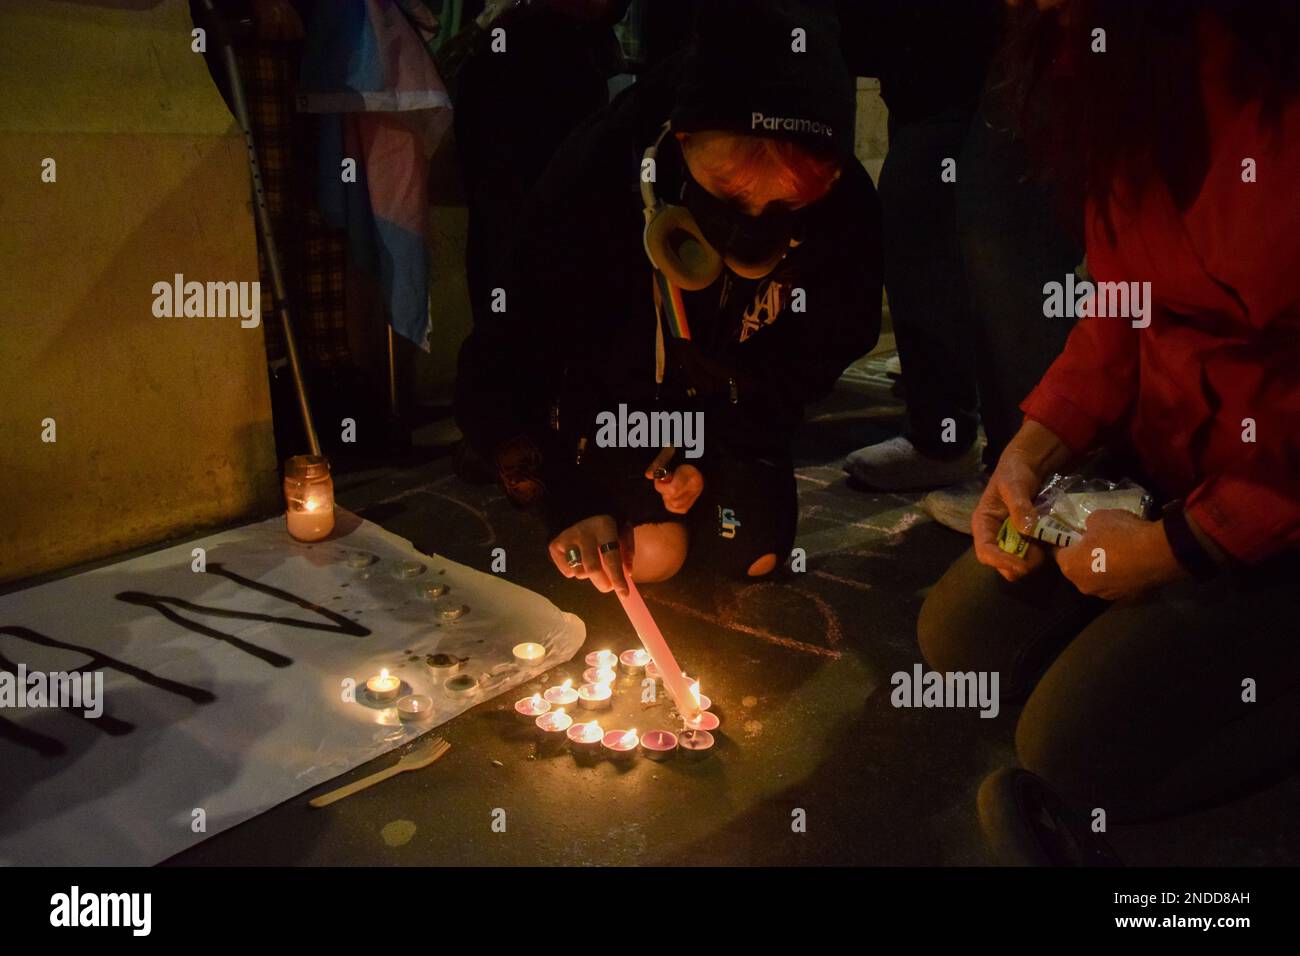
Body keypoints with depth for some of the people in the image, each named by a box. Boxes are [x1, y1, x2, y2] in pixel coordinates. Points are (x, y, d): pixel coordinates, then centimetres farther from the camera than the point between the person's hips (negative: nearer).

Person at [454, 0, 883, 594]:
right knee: (653, 553, -16)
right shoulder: (594, 174, -33)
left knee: (751, 554, -7)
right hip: (609, 394, -2)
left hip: (738, 403, 3)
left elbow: (823, 356, -9)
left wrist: (713, 454, -15)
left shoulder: (846, 207, -26)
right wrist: (568, 499, -31)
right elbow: (513, 352, -24)